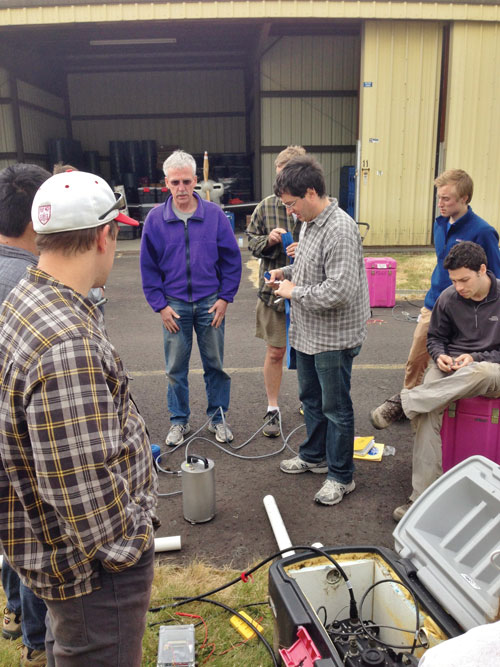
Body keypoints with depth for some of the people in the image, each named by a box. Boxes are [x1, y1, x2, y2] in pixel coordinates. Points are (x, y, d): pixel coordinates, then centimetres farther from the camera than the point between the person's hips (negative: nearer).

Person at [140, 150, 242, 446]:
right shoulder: (155, 219, -2)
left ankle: (218, 417, 27)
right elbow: (148, 267, 3)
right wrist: (160, 305, -3)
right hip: (174, 305, 1)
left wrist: (225, 298, -3)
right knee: (176, 368, 9)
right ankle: (179, 421, 26)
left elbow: (232, 259, 2)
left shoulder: (214, 215, -3)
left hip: (211, 303, 0)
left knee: (215, 364, 10)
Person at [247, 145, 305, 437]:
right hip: (274, 290, 1)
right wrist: (268, 241, -12)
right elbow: (252, 240, 9)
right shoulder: (267, 206, 0)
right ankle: (273, 409, 24)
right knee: (275, 352, 8)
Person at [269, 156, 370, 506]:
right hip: (308, 332, 10)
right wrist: (286, 271, 4)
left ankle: (341, 476, 23)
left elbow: (340, 290, -31)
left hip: (334, 337, -9)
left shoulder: (340, 229, -25)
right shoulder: (309, 223, 7)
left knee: (336, 407, 5)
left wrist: (295, 292, -19)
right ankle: (314, 456, 43)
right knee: (311, 398, 23)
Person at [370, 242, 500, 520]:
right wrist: (440, 355, -8)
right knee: (427, 412, -28)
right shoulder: (448, 298, 1)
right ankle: (423, 496, -26)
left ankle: (404, 403, -28)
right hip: (450, 366, 2)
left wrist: (476, 358, -18)